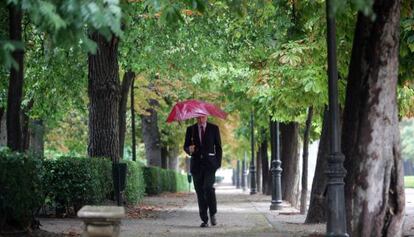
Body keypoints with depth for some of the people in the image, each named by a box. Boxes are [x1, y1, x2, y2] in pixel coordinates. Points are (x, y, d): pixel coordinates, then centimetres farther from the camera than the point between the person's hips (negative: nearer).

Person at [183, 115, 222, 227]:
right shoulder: (190, 129, 10)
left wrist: (218, 163, -2)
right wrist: (189, 149, -12)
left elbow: (218, 147, 7)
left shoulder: (214, 128, 6)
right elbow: (185, 146, 12)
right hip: (196, 163, 2)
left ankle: (213, 214, -6)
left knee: (208, 187, -21)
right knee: (200, 192, 0)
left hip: (210, 163, -2)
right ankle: (204, 220, 5)